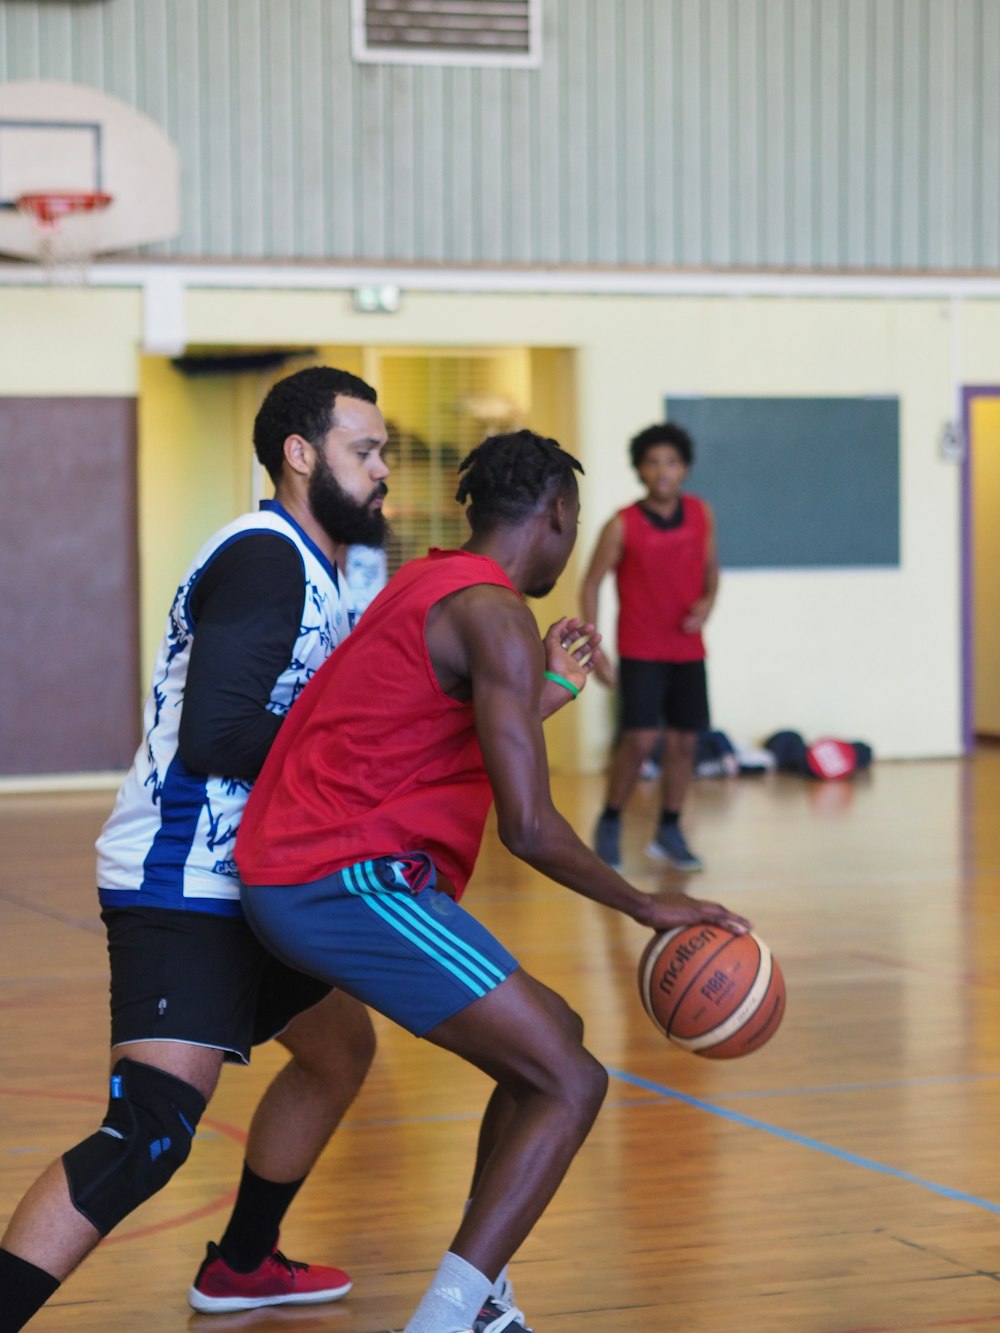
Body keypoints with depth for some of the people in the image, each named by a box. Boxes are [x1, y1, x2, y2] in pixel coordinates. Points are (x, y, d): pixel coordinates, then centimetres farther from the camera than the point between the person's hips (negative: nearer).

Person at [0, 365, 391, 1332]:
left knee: (341, 1046, 27)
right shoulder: (264, 558, -16)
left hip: (241, 882, 11)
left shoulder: (314, 571, 15)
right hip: (179, 887, -11)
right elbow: (216, 735, -26)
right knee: (150, 1134, -22)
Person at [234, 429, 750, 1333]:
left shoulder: (429, 584, 18)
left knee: (552, 1036, 21)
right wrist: (647, 908, -6)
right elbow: (528, 827, -17)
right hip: (352, 879, -10)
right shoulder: (494, 613, -12)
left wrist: (548, 689, 41)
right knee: (570, 1085, -10)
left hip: (291, 875, 10)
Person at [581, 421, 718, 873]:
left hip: (688, 649, 4)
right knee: (641, 739, -14)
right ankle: (609, 824, 6)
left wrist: (707, 601, -7)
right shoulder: (622, 526, -11)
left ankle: (669, 832, 20)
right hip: (640, 650, -4)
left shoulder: (700, 514, 0)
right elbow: (591, 583, -4)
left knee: (683, 740, 5)